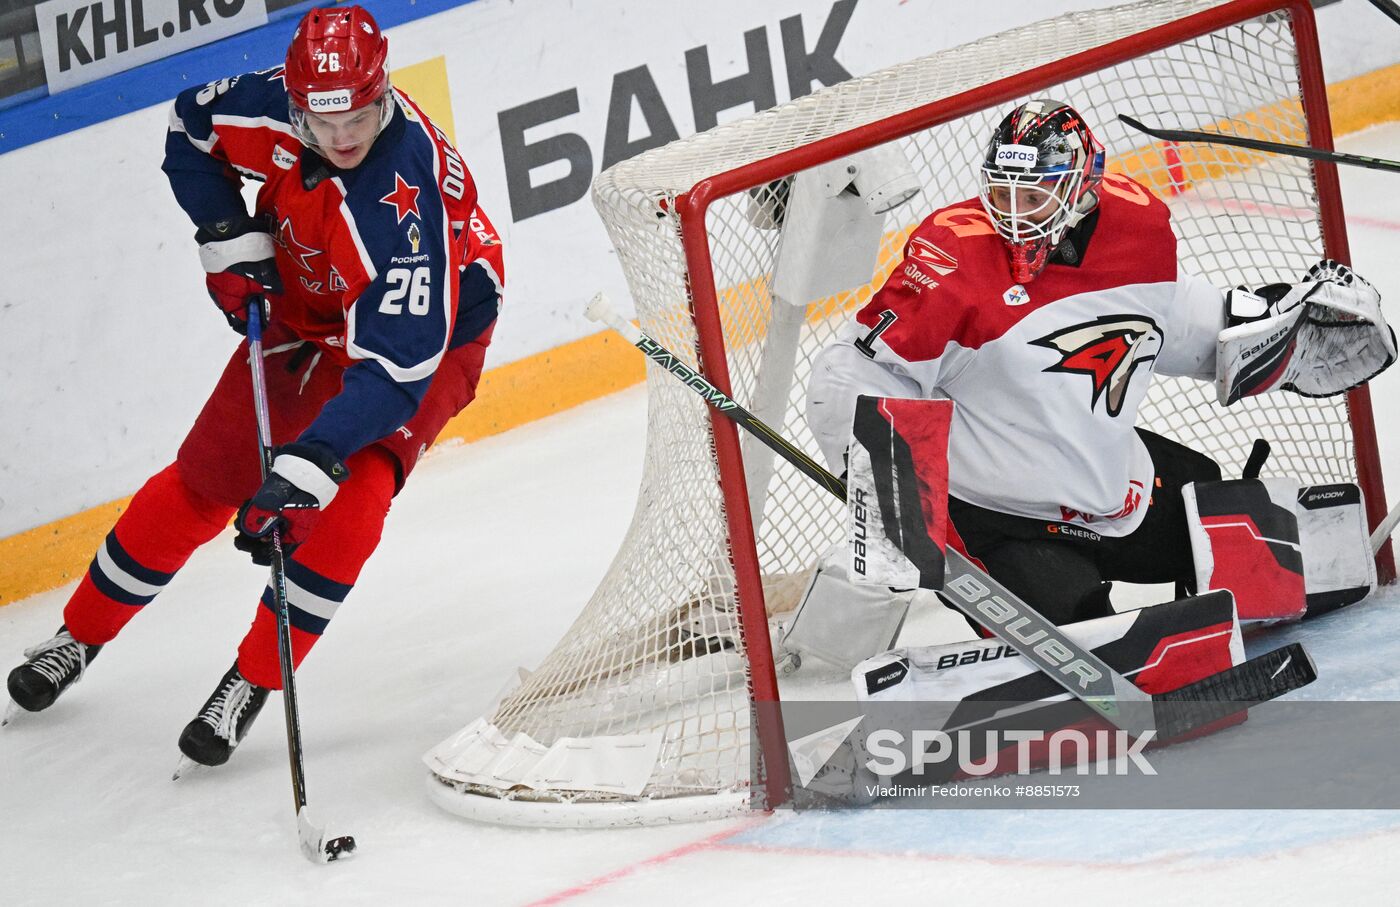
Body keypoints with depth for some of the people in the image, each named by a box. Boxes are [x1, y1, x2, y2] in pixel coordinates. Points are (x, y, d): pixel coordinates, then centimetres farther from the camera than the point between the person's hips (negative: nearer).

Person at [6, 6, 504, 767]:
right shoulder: (269, 108, -25)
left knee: (351, 496, -26)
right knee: (201, 483, 7)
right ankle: (79, 636, 26)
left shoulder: (407, 198, -41)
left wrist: (310, 466, -51)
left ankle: (251, 684, -12)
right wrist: (228, 239, -11)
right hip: (302, 315, 5)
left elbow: (395, 362, -44)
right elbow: (190, 128, 1)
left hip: (428, 331, -5)